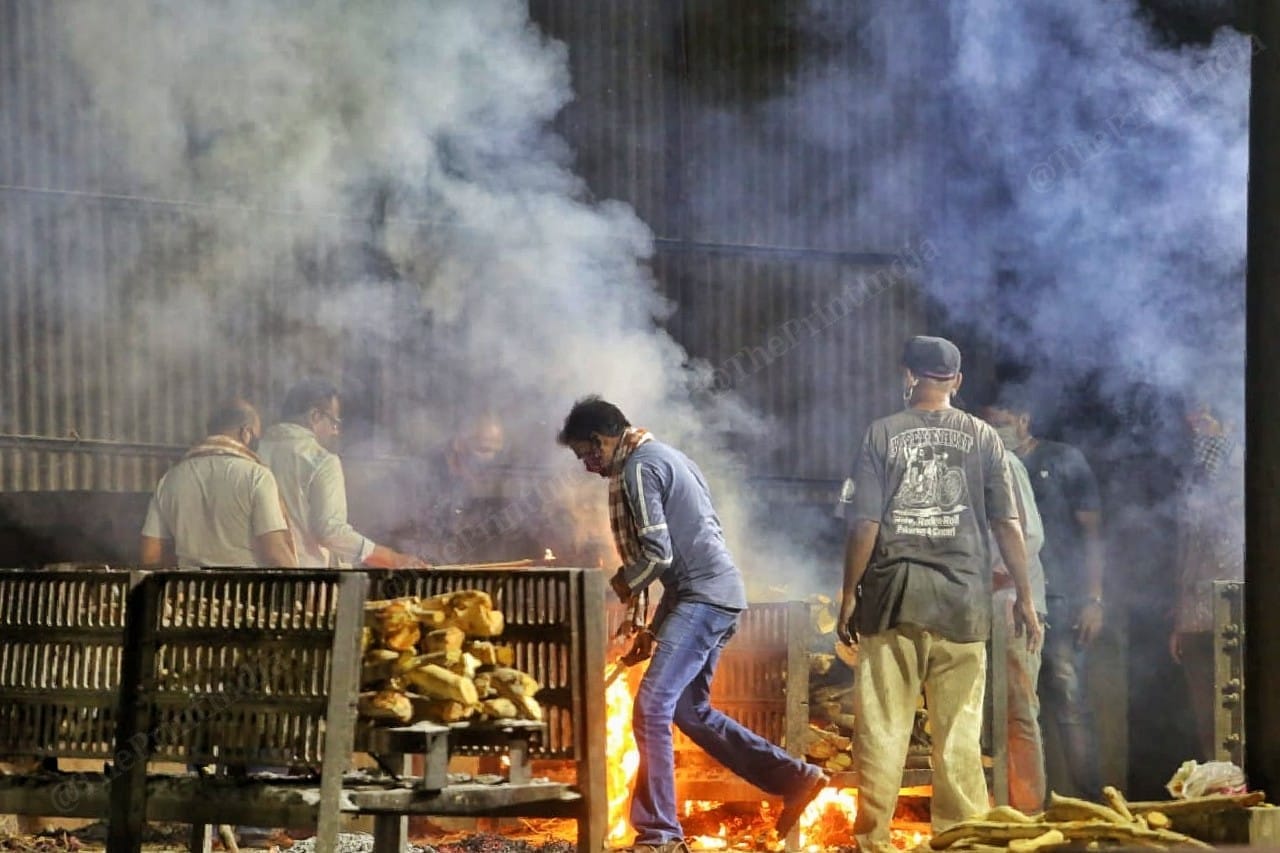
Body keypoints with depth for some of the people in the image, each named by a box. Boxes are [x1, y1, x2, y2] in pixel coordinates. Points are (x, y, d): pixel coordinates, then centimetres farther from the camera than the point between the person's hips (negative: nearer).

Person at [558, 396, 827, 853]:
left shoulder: (639, 468, -11)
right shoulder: (668, 458, 22)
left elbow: (658, 555, -19)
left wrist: (610, 591, -2)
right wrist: (656, 627, 24)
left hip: (703, 596, -11)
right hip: (718, 595, 11)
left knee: (652, 707, -13)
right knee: (690, 710, 17)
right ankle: (795, 779, 21)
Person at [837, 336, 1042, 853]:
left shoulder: (883, 434, 1)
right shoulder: (982, 438, 4)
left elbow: (865, 524, -3)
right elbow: (1008, 525, 2)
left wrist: (849, 595, 4)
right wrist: (1024, 597, 8)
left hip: (893, 596, -1)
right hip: (962, 598, 1)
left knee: (882, 726, 2)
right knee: (958, 729, 4)